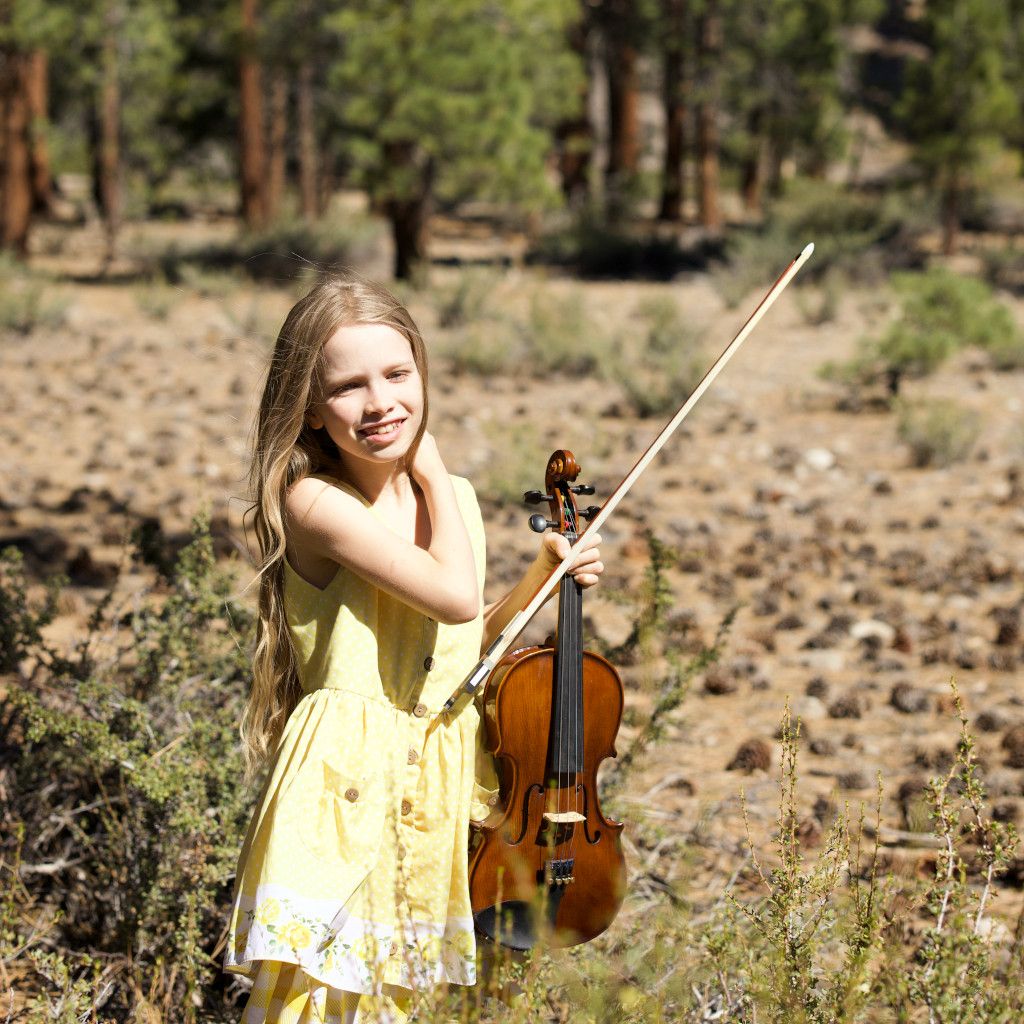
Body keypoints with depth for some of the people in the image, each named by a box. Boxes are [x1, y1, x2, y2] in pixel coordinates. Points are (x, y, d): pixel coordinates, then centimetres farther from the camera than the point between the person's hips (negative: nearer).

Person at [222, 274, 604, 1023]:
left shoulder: (453, 498, 7)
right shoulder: (314, 504, -16)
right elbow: (454, 595, -25)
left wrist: (541, 577, 5)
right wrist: (435, 471, -12)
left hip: (435, 785, 6)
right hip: (348, 784, -6)